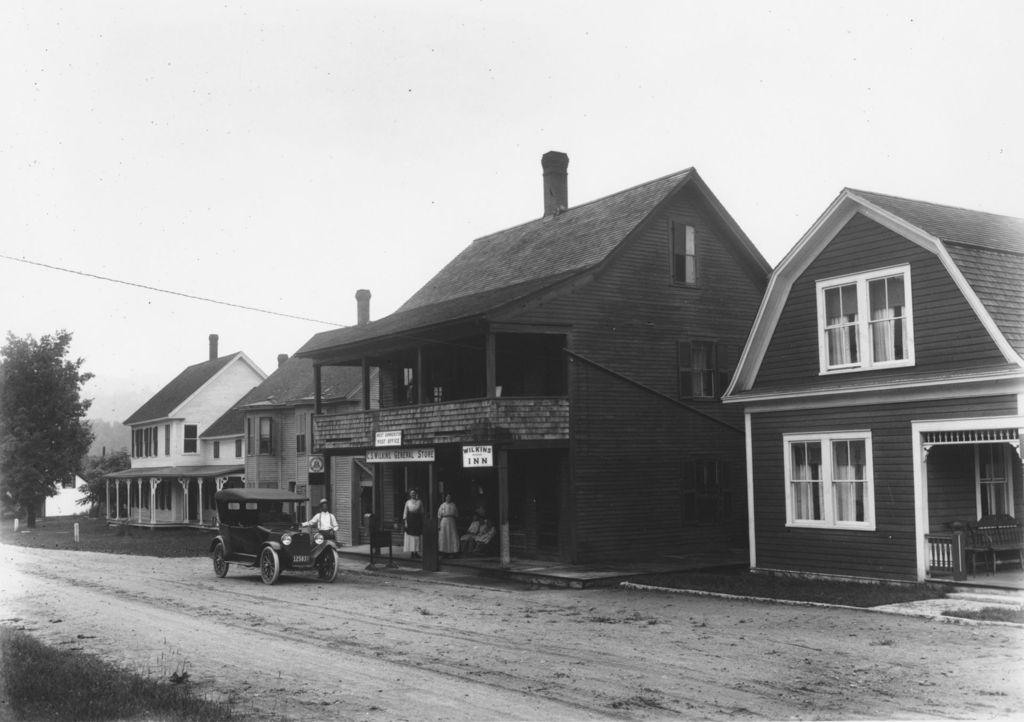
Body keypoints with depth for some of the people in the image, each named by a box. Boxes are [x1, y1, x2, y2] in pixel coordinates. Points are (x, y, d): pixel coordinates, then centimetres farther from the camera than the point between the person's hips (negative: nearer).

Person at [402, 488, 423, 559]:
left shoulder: (419, 502, 6)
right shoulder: (408, 502, 5)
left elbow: (422, 512, 7)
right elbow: (405, 512, 4)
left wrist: (422, 522, 2)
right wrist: (405, 522, -4)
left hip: (418, 521, 1)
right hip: (410, 520, -1)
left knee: (418, 537, -1)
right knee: (410, 537, -3)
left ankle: (416, 552, 5)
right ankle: (412, 553, 1)